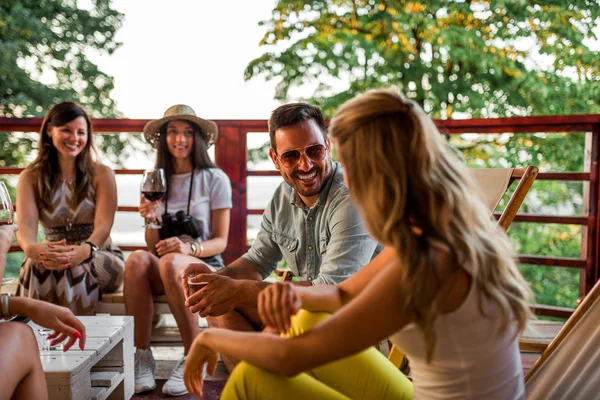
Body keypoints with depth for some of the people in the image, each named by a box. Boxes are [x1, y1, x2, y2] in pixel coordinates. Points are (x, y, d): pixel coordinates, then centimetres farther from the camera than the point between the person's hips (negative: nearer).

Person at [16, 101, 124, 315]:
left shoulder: (102, 174, 2)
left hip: (101, 259, -1)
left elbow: (103, 225, -13)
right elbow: (26, 225, -11)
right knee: (37, 264, -33)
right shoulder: (31, 177, 6)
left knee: (74, 268, -35)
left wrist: (85, 251, -37)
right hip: (52, 256, 2)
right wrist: (32, 248, -37)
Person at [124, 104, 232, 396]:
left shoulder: (215, 179, -1)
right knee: (138, 259, -31)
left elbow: (220, 241, -3)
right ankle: (142, 356, -23)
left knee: (170, 262, -36)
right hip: (161, 271, 3)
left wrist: (189, 247, -23)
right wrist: (150, 221, -14)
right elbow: (154, 246, 8)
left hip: (205, 266, -3)